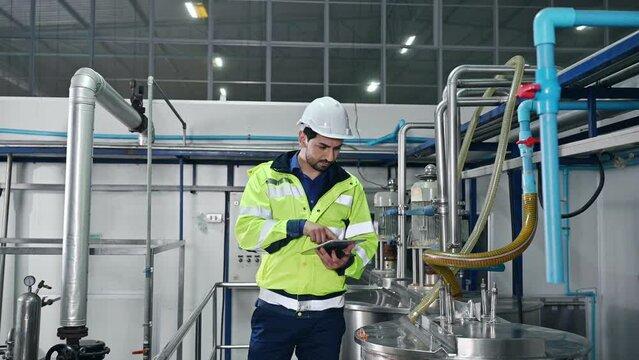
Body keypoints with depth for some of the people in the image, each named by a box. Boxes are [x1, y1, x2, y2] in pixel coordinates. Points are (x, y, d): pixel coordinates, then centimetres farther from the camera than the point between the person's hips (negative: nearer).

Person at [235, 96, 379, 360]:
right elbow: (246, 231, -9)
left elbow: (366, 241, 5)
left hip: (326, 313, 2)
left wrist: (347, 263, -17)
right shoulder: (266, 176, 0)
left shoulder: (350, 187, 7)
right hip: (275, 309, -1)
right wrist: (298, 226, -21)